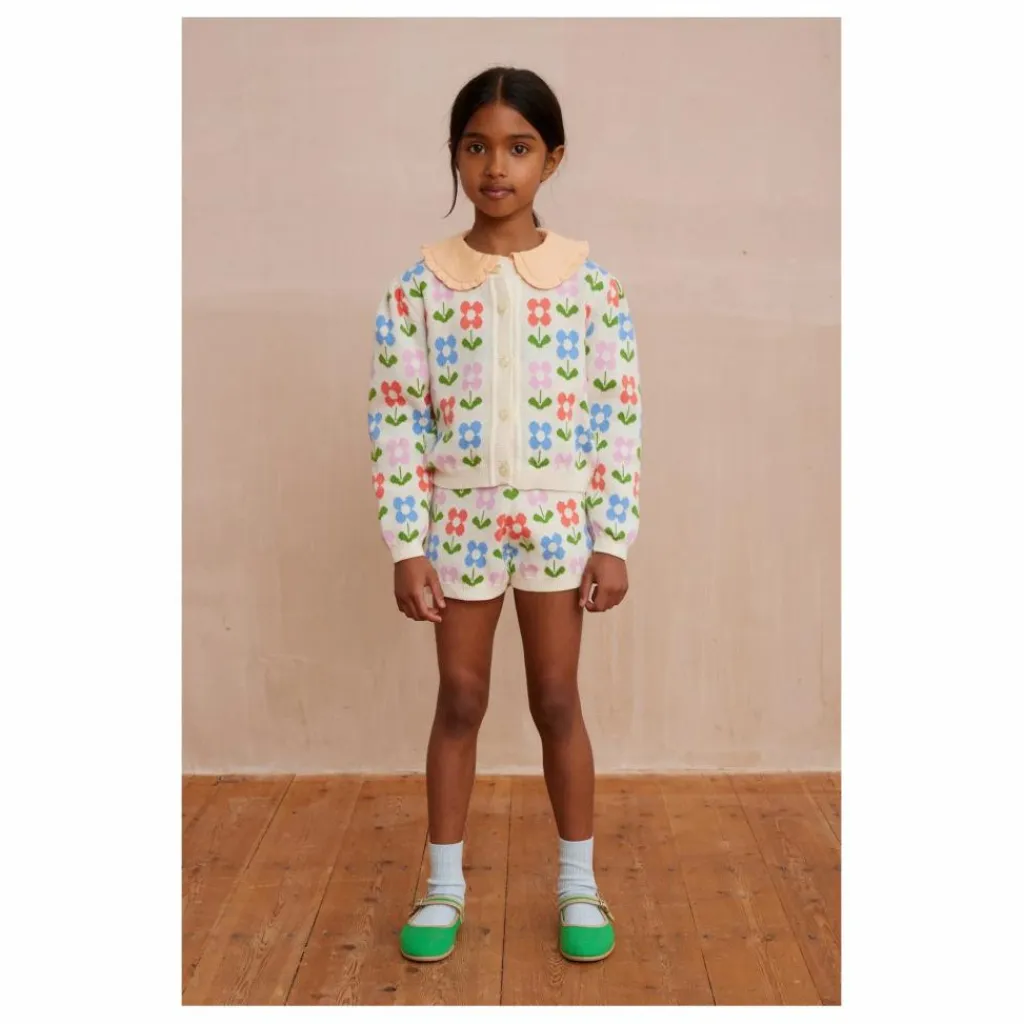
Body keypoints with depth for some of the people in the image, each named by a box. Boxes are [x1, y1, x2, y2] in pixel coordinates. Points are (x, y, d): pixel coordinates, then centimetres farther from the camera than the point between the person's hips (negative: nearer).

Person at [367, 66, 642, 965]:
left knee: (557, 700, 9)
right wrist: (406, 544, -7)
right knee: (460, 701, 11)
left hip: (557, 520, 0)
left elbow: (620, 415, -3)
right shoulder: (422, 282, -3)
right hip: (460, 521, 1)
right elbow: (395, 420, -3)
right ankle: (445, 882, 29)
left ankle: (579, 883, 27)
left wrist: (613, 540, -5)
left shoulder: (588, 279, -4)